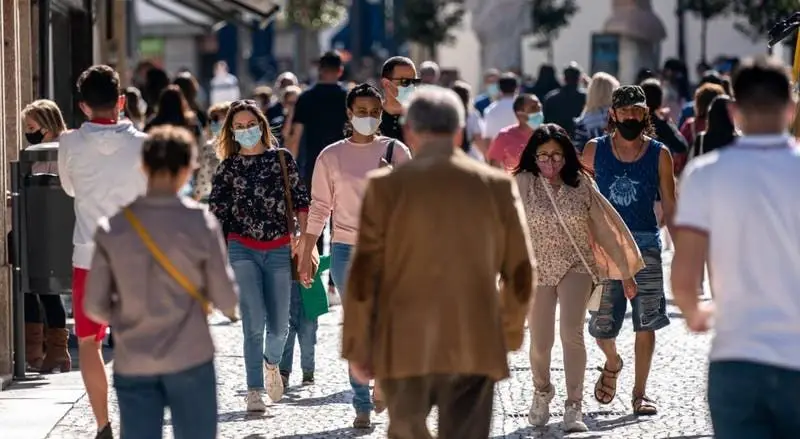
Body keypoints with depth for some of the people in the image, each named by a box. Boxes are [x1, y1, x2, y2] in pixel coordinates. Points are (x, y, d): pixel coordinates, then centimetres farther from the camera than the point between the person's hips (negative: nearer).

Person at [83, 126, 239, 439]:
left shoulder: (112, 227, -2)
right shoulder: (201, 223, -7)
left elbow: (95, 306, 0)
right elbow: (226, 300, -5)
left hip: (132, 364, 2)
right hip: (190, 360, -2)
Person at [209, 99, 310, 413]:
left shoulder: (282, 159, 7)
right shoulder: (228, 168, 7)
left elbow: (301, 201, 7)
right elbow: (215, 214, 6)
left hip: (279, 251, 1)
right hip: (242, 249, -1)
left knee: (279, 326, 0)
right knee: (254, 321, -13)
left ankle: (271, 363, 34)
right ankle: (254, 390, -5)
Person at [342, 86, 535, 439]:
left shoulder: (386, 186, -3)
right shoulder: (497, 186, 1)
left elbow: (364, 273, -4)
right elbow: (520, 273, 5)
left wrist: (357, 348, 4)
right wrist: (508, 336, 19)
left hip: (404, 347, 0)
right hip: (475, 347, 0)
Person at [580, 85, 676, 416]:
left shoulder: (659, 155, 2)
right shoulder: (594, 150, 4)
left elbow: (670, 206, 4)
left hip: (645, 243, 0)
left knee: (646, 322, -2)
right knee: (602, 324, 1)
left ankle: (639, 394, 10)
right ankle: (612, 363, 34)